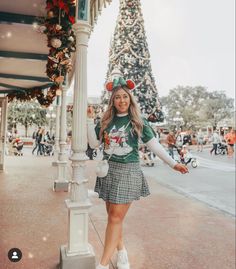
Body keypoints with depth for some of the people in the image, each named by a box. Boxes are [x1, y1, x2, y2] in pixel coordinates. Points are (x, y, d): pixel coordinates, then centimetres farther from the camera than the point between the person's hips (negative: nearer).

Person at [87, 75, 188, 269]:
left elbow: (154, 144, -2)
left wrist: (173, 163, -7)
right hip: (108, 170, 4)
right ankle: (122, 251, 31)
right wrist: (90, 120, -2)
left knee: (116, 217, -4)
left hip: (128, 171, -4)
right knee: (112, 215, 11)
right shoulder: (106, 121, 7)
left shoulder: (138, 121, -2)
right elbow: (93, 144, 6)